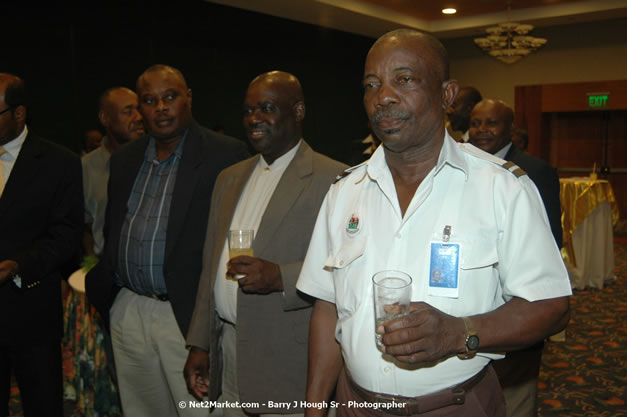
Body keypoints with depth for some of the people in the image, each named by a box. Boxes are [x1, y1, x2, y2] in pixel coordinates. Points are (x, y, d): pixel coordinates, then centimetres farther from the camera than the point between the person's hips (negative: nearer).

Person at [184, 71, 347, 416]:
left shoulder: (334, 179, -10)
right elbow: (210, 266, 14)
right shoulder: (229, 178, 12)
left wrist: (280, 277, -27)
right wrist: (199, 343, 12)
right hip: (227, 353, 6)